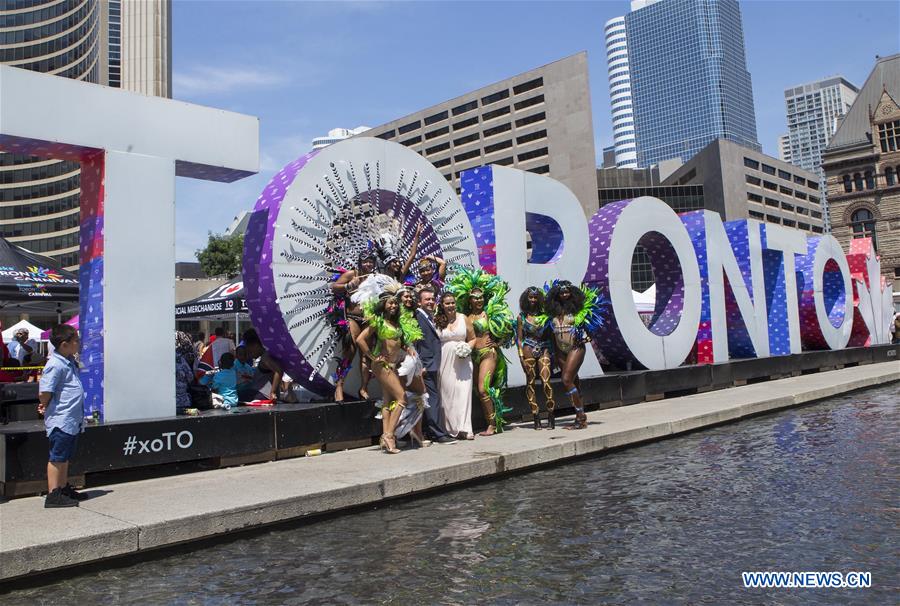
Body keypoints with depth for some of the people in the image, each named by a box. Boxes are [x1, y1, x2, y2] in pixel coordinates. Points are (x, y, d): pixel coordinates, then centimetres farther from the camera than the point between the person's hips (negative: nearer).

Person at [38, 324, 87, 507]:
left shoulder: (70, 361, 11)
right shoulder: (55, 365, -18)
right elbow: (44, 393, -20)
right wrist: (46, 407, -2)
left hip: (72, 420, 9)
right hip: (60, 420, -9)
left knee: (65, 457, 18)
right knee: (57, 458, -2)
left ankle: (64, 489, 29)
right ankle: (53, 495, 5)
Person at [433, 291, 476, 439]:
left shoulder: (463, 319, 8)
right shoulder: (437, 321, 3)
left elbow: (472, 338, 12)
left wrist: (467, 349, -5)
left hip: (462, 361, 1)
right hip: (444, 362, 0)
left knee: (463, 392, -7)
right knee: (447, 393, 1)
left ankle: (464, 428, -8)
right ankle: (451, 428, 9)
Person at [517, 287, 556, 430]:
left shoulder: (544, 314, 10)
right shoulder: (522, 316, 8)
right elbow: (519, 338, 7)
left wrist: (552, 352, 1)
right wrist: (521, 355, -3)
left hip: (544, 349, 0)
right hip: (528, 349, 0)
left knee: (546, 381, -12)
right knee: (530, 382, 0)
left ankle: (550, 414, -6)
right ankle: (536, 415, 6)